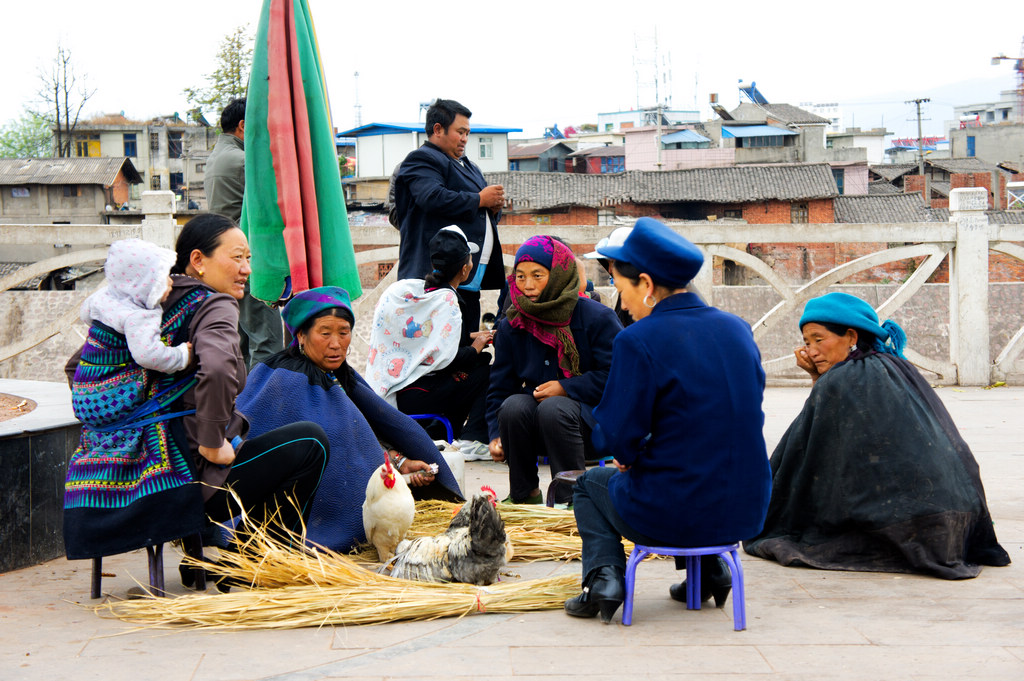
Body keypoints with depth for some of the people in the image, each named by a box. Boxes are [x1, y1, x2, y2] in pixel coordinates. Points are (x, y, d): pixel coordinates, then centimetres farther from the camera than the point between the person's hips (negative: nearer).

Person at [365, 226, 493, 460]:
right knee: (486, 372, 0)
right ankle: (472, 441, -9)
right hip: (410, 398, -8)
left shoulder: (404, 289, 10)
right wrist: (474, 348, -2)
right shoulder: (446, 301, -12)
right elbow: (443, 358, -20)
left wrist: (469, 337, 19)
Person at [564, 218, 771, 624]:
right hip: (747, 513, 6)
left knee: (590, 483, 26)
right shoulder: (738, 330, 4)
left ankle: (604, 575, 8)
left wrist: (633, 455, 9)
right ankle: (710, 568, 26)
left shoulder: (639, 340, -16)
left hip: (672, 515, -5)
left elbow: (615, 440, -16)